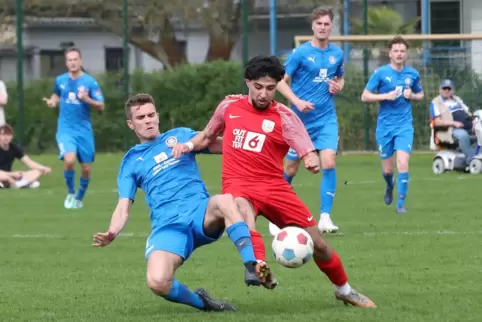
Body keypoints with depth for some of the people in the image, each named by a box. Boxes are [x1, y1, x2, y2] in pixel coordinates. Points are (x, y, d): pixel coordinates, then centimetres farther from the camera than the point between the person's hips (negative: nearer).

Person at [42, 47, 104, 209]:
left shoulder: (90, 82, -6)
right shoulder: (60, 80, 3)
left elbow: (100, 106, -7)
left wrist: (86, 99, -24)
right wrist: (52, 101, 3)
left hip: (84, 130, 0)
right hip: (66, 129, 0)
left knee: (86, 168, 4)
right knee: (69, 160, -24)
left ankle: (79, 198, 30)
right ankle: (70, 193, 1)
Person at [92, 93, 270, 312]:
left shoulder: (180, 136, 19)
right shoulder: (131, 162, 17)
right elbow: (123, 208, 8)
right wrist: (112, 233, -13)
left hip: (201, 213, 0)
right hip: (168, 226, 0)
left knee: (225, 201, -37)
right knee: (157, 282, -28)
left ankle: (252, 267, -39)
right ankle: (202, 303, 2)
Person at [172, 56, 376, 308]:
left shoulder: (284, 117, -3)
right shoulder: (229, 106, 5)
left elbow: (308, 153, -14)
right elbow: (208, 136, 24)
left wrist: (312, 162, -38)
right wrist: (188, 145, 3)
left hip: (273, 186, 0)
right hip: (238, 184, 0)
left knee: (317, 243, 3)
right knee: (242, 208, -40)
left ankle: (344, 290, 29)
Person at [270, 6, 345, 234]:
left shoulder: (337, 53, 5)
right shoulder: (301, 53, -7)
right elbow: (281, 82, -6)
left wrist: (338, 86, -1)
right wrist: (297, 102, -19)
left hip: (326, 119, 2)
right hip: (301, 119, -2)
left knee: (329, 163, -16)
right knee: (290, 169, 5)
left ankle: (325, 217, -11)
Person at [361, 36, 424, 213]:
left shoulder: (413, 74, 3)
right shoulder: (380, 73, -4)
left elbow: (420, 95, 18)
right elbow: (365, 97, -3)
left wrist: (412, 95, -5)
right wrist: (386, 96, -17)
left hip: (404, 125, 0)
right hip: (385, 126, 0)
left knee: (402, 163, -17)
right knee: (387, 169, 8)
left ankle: (401, 203, -8)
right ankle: (390, 186, 44)